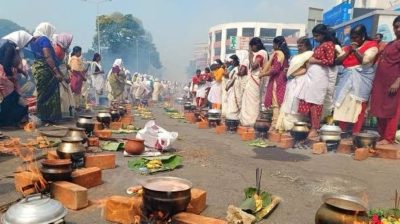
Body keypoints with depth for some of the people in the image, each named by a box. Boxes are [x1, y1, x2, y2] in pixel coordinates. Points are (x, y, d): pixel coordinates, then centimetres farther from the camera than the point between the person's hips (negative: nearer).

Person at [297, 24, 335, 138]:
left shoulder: (329, 44, -2)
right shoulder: (318, 46, 22)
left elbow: (330, 61, -12)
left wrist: (315, 61, -9)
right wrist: (310, 61, 9)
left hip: (319, 76, -8)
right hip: (311, 75, 8)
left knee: (315, 103, -8)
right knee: (308, 102, 2)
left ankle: (315, 129, -4)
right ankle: (311, 126, 8)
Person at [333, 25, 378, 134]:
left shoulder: (371, 45, 1)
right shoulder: (348, 47, 18)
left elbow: (365, 60, -14)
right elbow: (337, 60, 10)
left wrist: (355, 50, -6)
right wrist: (348, 51, 0)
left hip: (362, 79, -5)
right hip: (347, 78, 6)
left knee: (358, 106, -7)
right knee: (343, 104, 1)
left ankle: (356, 133, -4)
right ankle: (342, 130, 6)